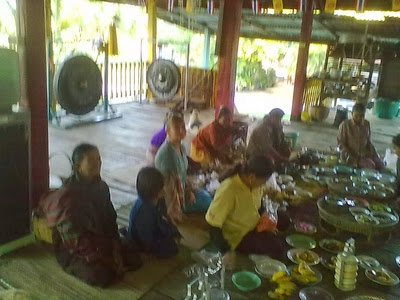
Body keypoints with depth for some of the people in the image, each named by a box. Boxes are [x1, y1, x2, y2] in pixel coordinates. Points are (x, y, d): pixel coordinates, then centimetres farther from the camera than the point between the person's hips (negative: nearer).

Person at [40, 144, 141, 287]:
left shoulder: (101, 187, -2)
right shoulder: (67, 196, -23)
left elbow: (110, 221, 4)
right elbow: (75, 240, -23)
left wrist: (115, 248, -9)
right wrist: (104, 257, -22)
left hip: (101, 241, 6)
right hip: (74, 252, -6)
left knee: (135, 260, -7)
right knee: (102, 276, -27)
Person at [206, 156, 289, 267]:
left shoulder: (253, 183, -10)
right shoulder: (228, 190, -32)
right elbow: (213, 226, -28)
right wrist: (226, 251, -28)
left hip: (254, 225, 8)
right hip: (237, 236, -8)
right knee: (276, 248, -20)